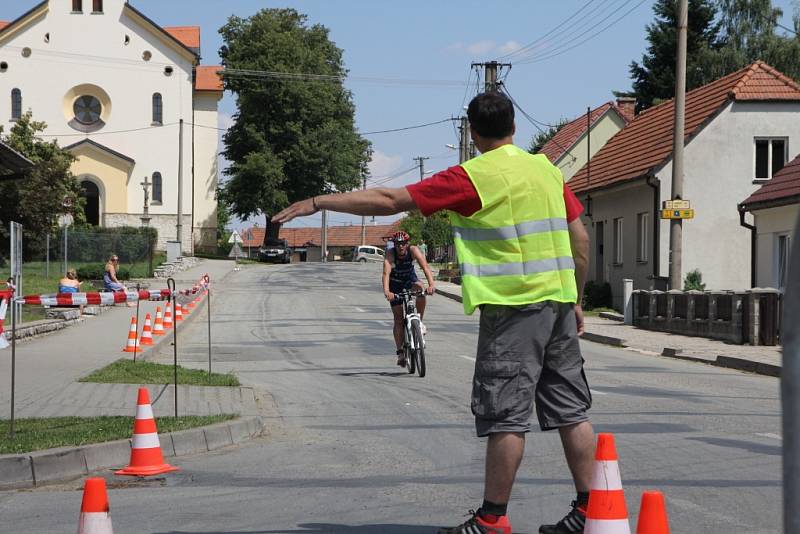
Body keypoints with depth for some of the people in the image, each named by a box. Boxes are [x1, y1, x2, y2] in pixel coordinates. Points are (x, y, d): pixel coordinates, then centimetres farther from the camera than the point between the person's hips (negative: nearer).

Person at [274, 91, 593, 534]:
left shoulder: (472, 177, -9)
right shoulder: (548, 169, 10)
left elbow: (390, 200, -10)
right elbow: (580, 240, 12)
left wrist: (319, 203, -4)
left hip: (513, 307, -7)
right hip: (559, 300, 7)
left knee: (505, 415, -3)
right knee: (571, 410, 10)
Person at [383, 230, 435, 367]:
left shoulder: (414, 250, -25)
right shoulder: (390, 254, -28)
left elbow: (425, 267, -36)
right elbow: (386, 273, -42)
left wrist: (431, 284, -53)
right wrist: (386, 291, -59)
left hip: (410, 280, 1)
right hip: (395, 285, -1)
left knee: (420, 289, -34)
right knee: (398, 319, -5)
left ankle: (420, 322, -15)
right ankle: (400, 352, 1)